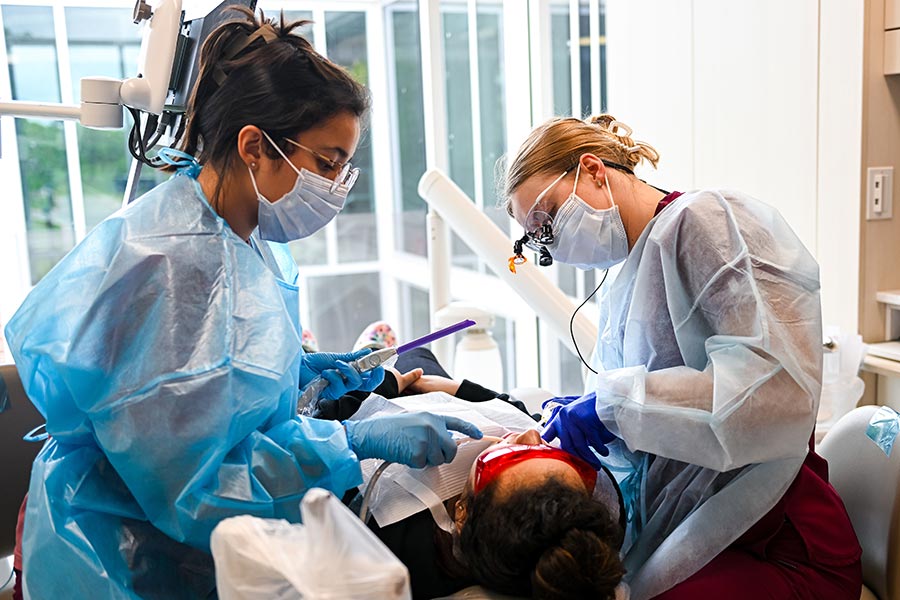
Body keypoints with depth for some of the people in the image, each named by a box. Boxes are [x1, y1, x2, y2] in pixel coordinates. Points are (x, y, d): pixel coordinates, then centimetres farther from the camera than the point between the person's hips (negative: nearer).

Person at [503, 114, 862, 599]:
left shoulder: (706, 217, -10)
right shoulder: (622, 291, 14)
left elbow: (777, 386, -23)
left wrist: (614, 404, -21)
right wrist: (584, 416, 0)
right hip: (676, 532, 7)